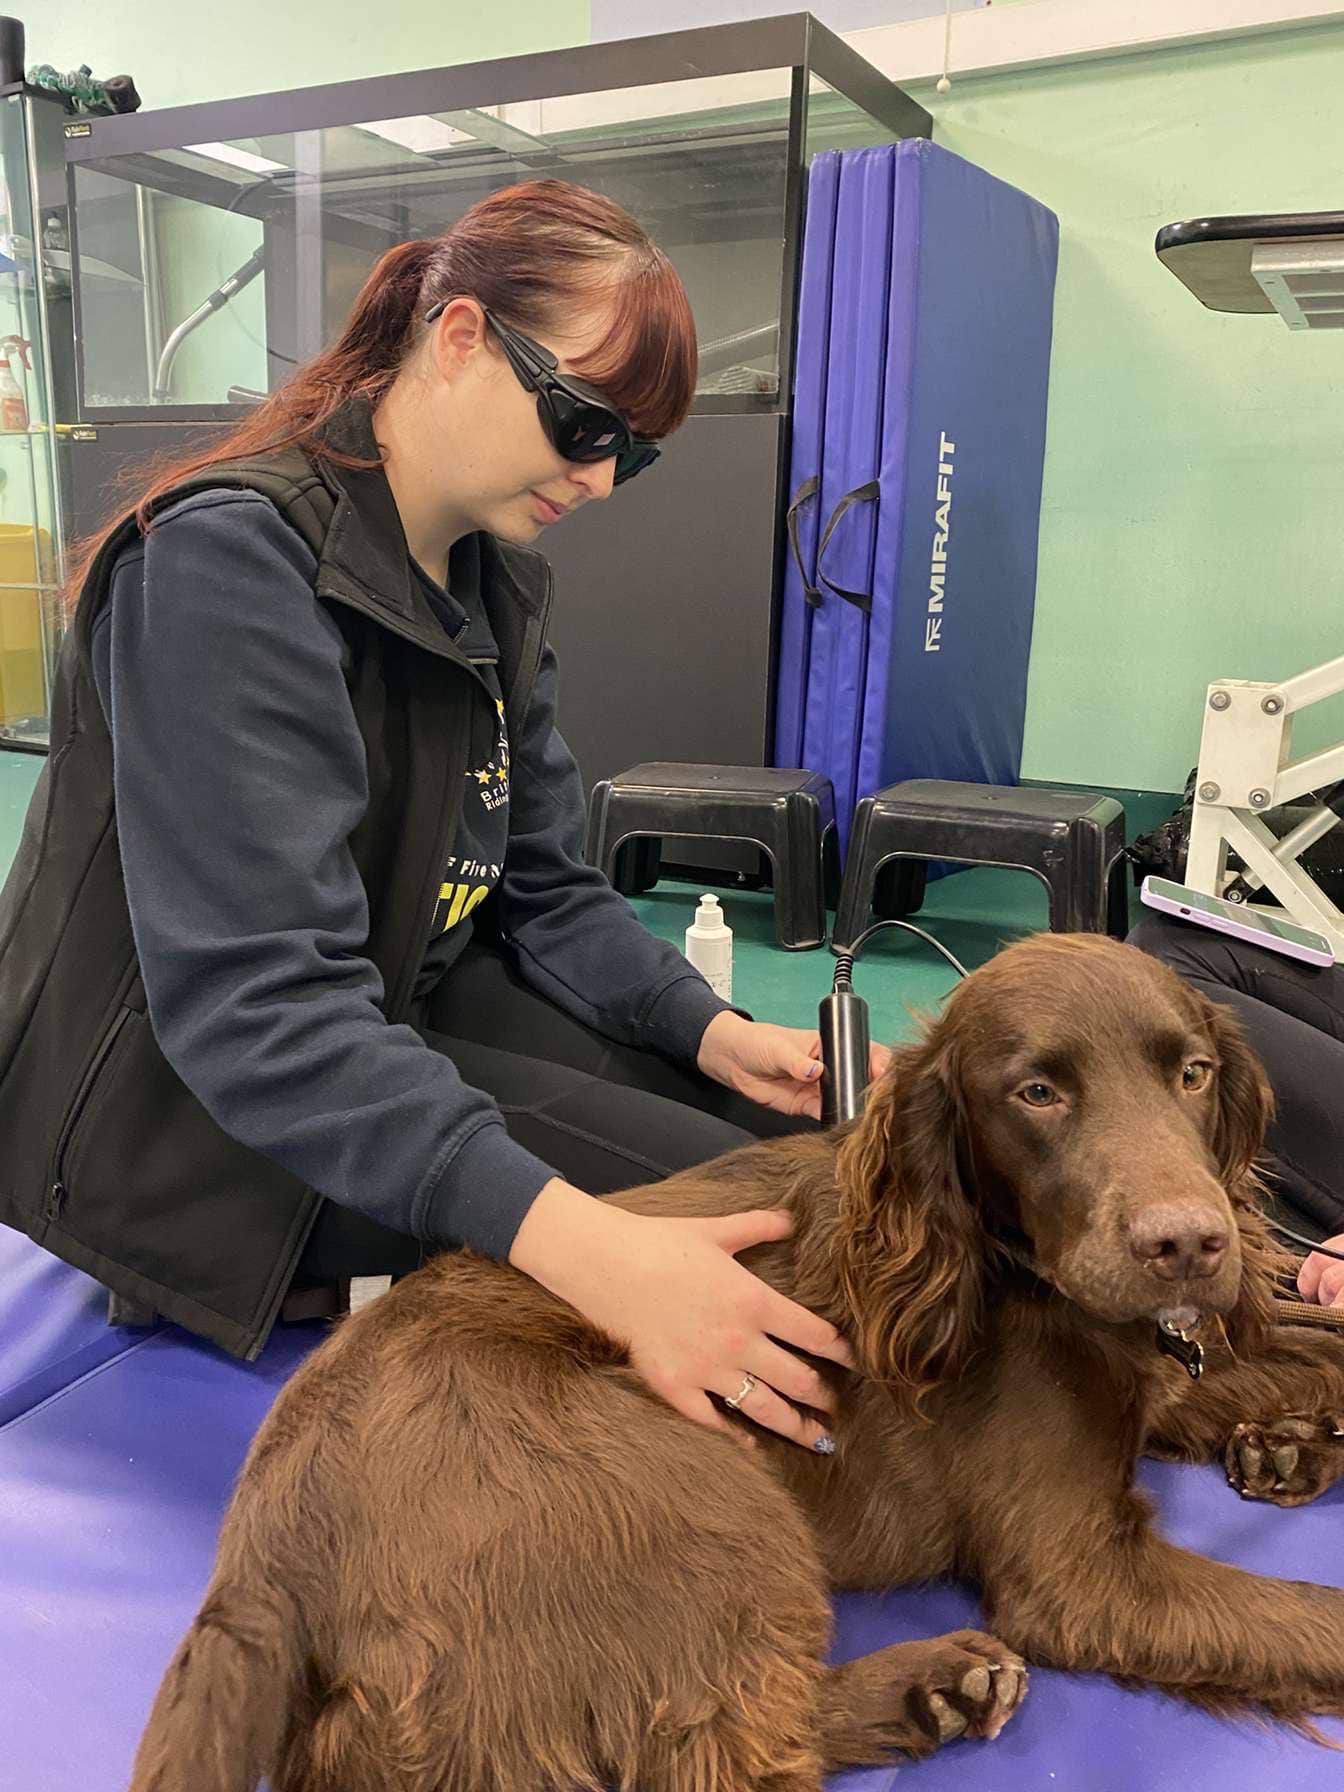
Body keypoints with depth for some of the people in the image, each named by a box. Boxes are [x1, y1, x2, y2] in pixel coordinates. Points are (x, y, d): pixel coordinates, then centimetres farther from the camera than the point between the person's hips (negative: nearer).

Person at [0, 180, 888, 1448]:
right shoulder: (235, 554, -24)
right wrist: (583, 1246, -43)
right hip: (185, 1109, -8)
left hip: (399, 1015, 8)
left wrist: (716, 1034, -15)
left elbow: (545, 891, 3)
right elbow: (255, 998, -33)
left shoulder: (496, 582, 4)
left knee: (788, 1121, -1)